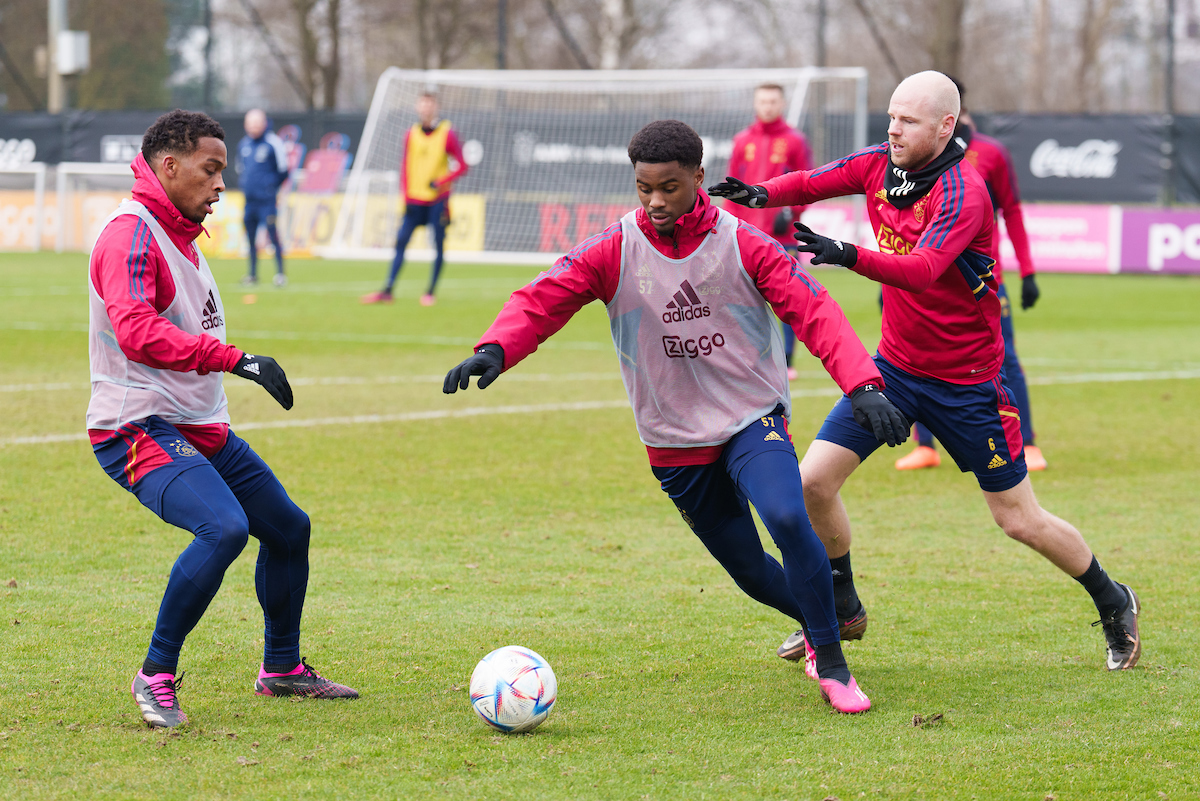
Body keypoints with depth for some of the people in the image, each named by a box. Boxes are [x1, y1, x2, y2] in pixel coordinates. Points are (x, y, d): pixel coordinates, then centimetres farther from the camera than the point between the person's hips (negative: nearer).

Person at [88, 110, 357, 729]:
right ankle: (155, 676, -17)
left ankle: (281, 669, 33)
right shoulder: (131, 235, -16)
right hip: (139, 431, -10)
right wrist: (236, 359, -33)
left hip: (200, 429, 10)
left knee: (288, 527, 15)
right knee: (225, 527, -30)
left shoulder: (176, 234, 17)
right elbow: (138, 333, -31)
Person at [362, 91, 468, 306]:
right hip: (415, 199, 3)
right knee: (401, 241, -4)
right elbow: (405, 166, 12)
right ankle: (388, 290, -4)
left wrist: (442, 182, -17)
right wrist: (406, 196, 3)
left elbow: (461, 166, -2)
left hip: (438, 199, -3)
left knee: (438, 245, -1)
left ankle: (430, 293, 7)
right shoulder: (412, 134, 7)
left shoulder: (447, 134, -3)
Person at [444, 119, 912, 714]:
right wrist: (494, 350, -33)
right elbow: (542, 301, -12)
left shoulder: (742, 245, -9)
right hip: (674, 439, 2)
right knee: (749, 571, 9)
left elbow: (813, 311, -14)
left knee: (787, 518, -28)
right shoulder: (614, 251, -6)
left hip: (753, 419, -2)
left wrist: (862, 385, -28)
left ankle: (832, 664, -13)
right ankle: (818, 625, 40)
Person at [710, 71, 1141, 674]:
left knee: (1019, 520, 1)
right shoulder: (879, 165, -2)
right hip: (895, 365, 6)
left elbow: (922, 270, -38)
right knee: (814, 480, -5)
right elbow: (810, 183, -6)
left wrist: (848, 256, -54)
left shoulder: (962, 192, -24)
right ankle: (842, 610, 17)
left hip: (967, 380, -6)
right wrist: (762, 193, -28)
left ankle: (1112, 602, 26)